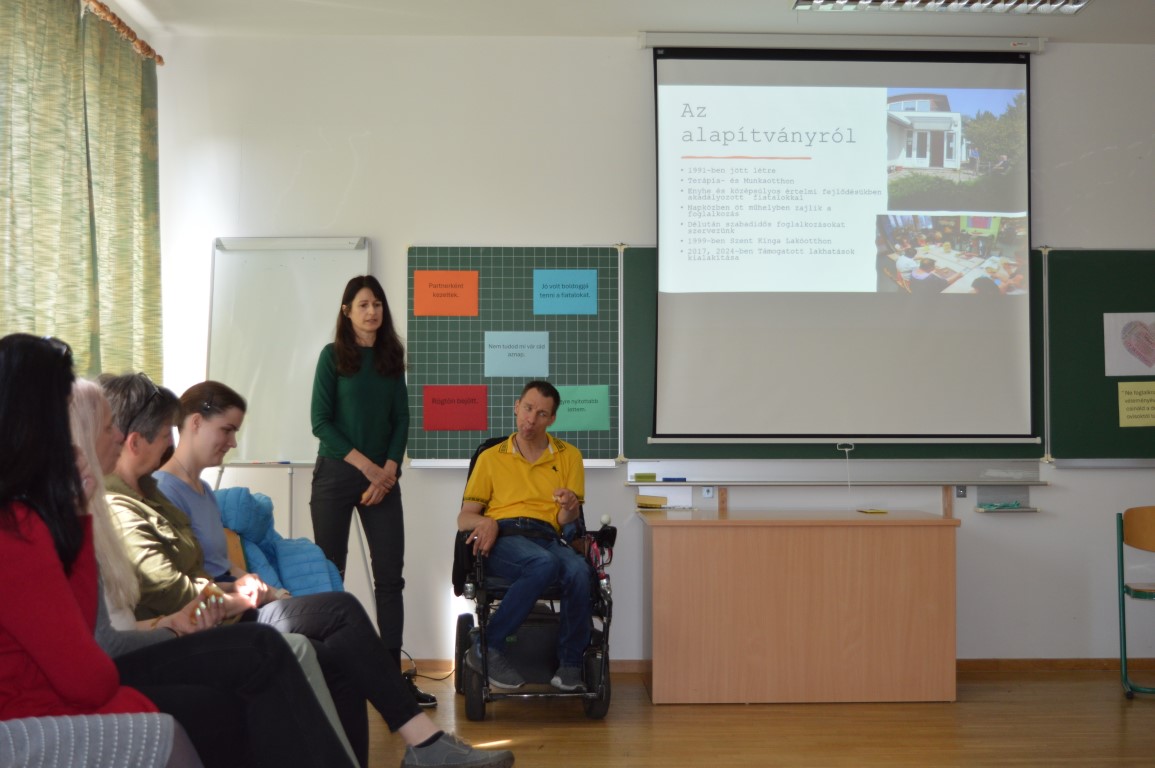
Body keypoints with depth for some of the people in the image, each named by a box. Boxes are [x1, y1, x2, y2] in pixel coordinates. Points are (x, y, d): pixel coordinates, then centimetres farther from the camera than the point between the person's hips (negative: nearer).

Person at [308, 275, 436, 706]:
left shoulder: (391, 357, 10)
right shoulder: (333, 355, 0)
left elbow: (401, 419, 8)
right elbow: (320, 421, -5)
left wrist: (389, 470, -7)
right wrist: (366, 465, -12)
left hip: (382, 477, 3)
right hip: (336, 473, -3)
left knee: (390, 575, -1)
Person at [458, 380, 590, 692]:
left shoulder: (569, 456, 18)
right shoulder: (491, 458, 16)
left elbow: (565, 520, 11)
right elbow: (464, 518, 12)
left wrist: (569, 507, -14)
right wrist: (486, 523, -12)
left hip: (547, 538, 2)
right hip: (502, 539, -1)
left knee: (578, 571, -35)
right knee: (545, 564, -37)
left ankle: (570, 663, -17)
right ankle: (489, 646, -22)